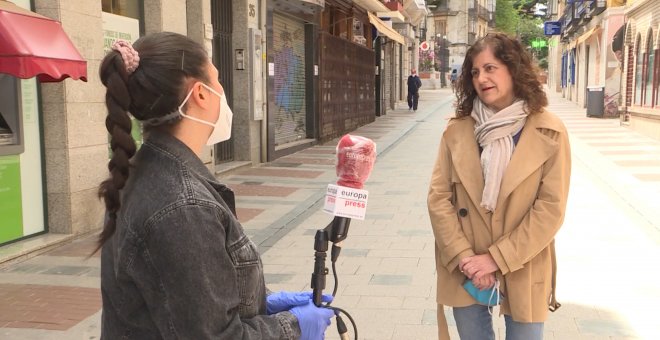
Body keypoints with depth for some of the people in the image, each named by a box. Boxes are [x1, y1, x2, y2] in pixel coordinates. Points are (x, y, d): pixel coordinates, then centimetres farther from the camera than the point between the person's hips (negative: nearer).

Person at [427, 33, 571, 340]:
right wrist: (463, 257, -12)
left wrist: (496, 259, -14)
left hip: (522, 274, -2)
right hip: (465, 273, 2)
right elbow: (438, 197, -3)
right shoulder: (456, 130, -1)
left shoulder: (549, 133, -7)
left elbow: (551, 208, -11)